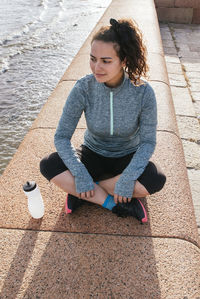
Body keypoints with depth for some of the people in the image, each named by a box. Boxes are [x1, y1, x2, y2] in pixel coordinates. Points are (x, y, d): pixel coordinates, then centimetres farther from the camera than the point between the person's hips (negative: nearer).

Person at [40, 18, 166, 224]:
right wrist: (80, 174, -27)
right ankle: (115, 204, -17)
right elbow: (61, 137, -17)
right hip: (93, 155, 0)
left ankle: (80, 193, -13)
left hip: (128, 158, 0)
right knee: (48, 166, -24)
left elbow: (148, 141, -16)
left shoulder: (143, 91, -22)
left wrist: (128, 178, -28)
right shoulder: (83, 88, -21)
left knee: (157, 180, -31)